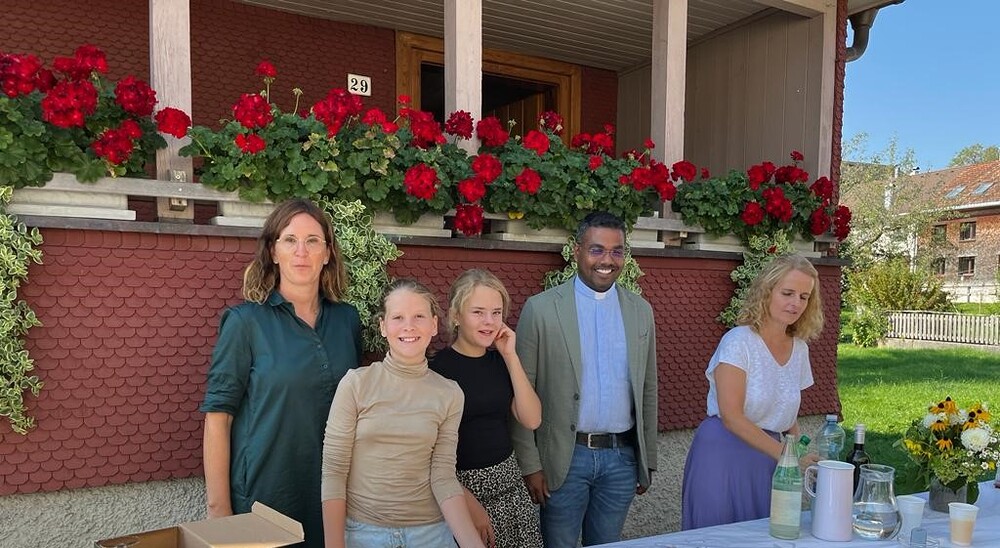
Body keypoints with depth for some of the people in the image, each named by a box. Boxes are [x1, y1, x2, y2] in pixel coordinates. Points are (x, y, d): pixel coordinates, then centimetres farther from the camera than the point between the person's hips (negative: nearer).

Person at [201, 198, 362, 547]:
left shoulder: (347, 319, 2)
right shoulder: (246, 321, -9)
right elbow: (217, 415, -10)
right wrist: (219, 508, -13)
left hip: (332, 493, 4)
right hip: (263, 493, -3)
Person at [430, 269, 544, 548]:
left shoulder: (500, 360, 5)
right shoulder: (438, 367, -12)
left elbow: (532, 420, -4)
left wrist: (510, 356, -9)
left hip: (508, 481, 5)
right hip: (461, 485, -5)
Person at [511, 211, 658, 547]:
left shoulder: (641, 311, 5)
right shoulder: (541, 308, -7)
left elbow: (647, 391, 11)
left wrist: (647, 460, 11)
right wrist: (530, 465, -8)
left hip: (622, 457, 3)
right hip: (565, 457, -3)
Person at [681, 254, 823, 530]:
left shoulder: (799, 349, 6)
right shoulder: (739, 341, -14)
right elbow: (731, 416, -21)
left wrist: (802, 455, 0)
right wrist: (784, 454, -27)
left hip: (768, 458, 6)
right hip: (723, 455, -6)